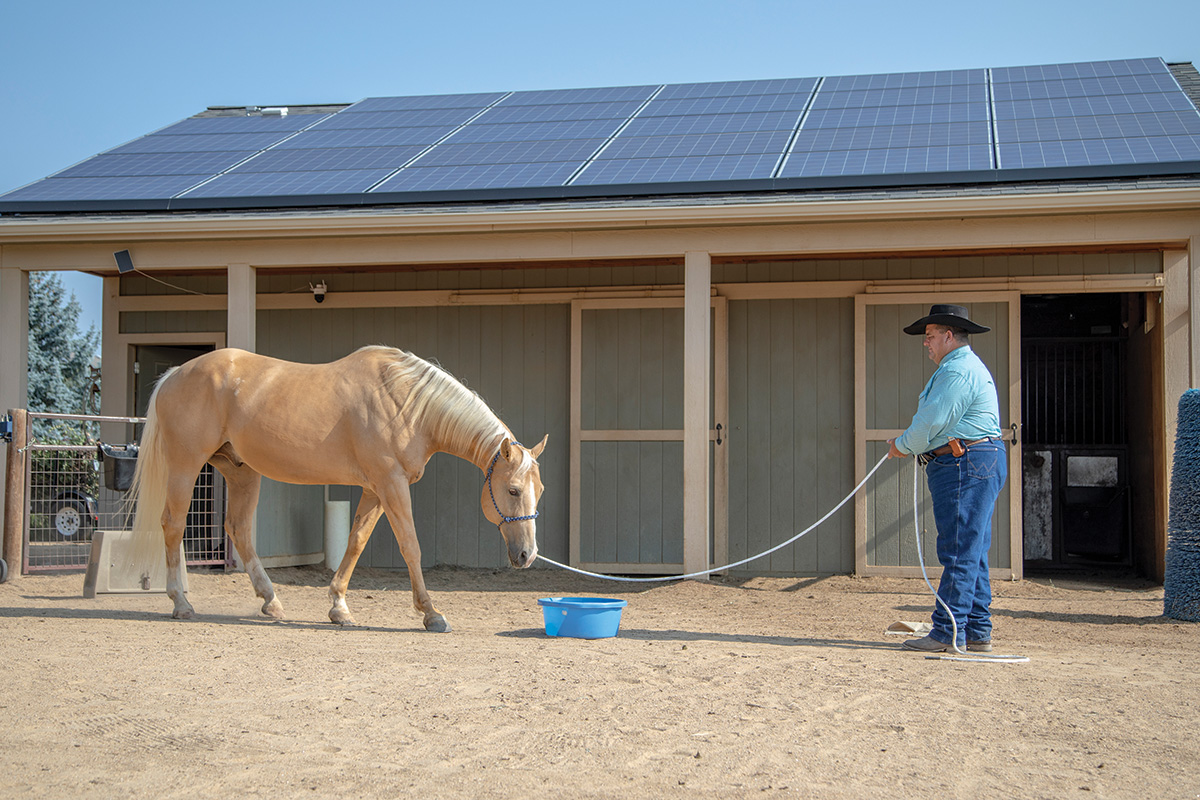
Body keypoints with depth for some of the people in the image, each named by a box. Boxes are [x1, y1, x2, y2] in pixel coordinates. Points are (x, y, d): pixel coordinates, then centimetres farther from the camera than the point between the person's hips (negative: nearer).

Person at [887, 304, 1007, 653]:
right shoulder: (966, 367, 23)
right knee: (971, 552, 11)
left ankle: (948, 632, -8)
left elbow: (932, 423, -17)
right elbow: (941, 425, 23)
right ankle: (977, 632, 15)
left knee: (960, 552, -9)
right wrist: (909, 445, 10)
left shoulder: (957, 372, -14)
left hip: (965, 467, -11)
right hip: (974, 466, 11)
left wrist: (902, 445, -1)